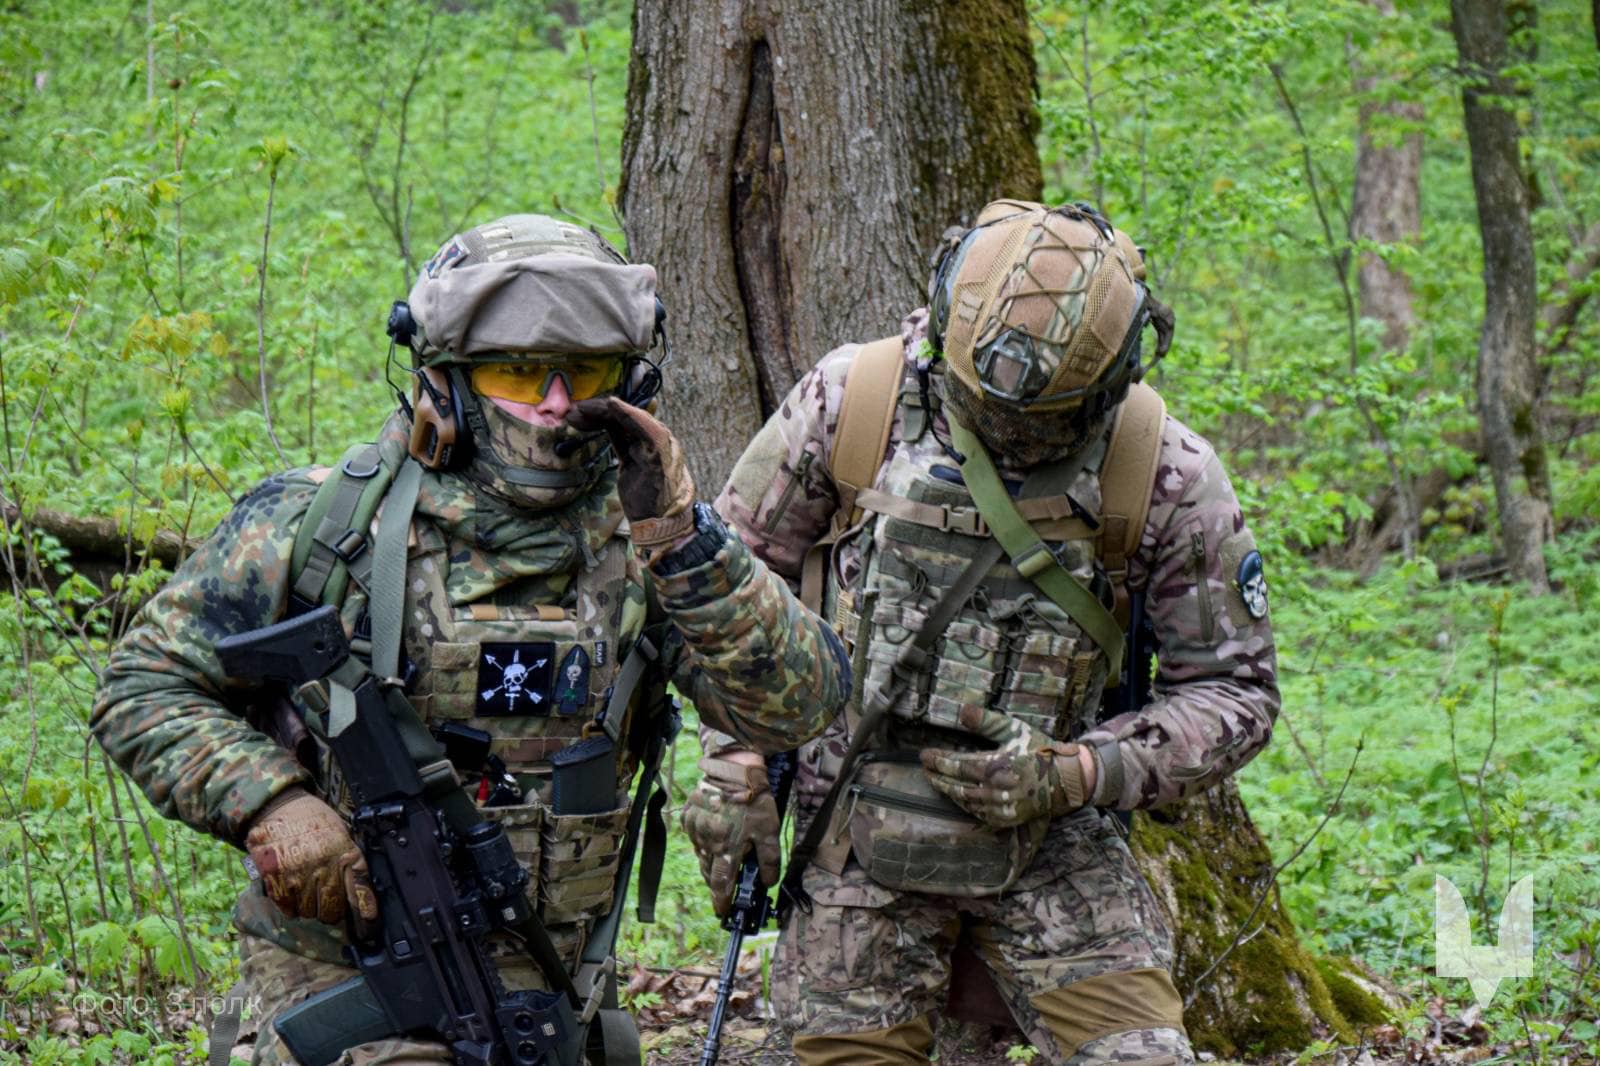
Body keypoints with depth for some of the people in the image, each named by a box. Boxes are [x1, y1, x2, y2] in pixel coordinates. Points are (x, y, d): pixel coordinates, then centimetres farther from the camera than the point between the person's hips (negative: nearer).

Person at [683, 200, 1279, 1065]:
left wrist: (1079, 774, -16)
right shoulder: (848, 401, -8)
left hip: (1050, 842, -1)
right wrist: (733, 763, 0)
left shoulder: (1167, 473, -10)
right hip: (857, 835, 1)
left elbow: (1234, 690, -2)